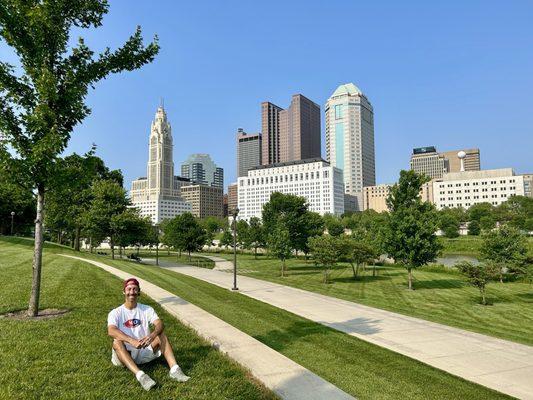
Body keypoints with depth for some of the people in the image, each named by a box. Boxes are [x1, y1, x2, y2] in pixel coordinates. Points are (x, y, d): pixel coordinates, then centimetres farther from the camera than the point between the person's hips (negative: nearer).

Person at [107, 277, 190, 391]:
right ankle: (140, 375, -45)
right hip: (125, 354, -2)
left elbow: (159, 324, -13)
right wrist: (132, 341, -39)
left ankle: (174, 369, -33)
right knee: (117, 342, -31)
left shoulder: (147, 309, 4)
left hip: (145, 350, 2)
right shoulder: (115, 313, -2)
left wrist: (152, 335, -37)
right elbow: (111, 331, -23)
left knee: (161, 334, -19)